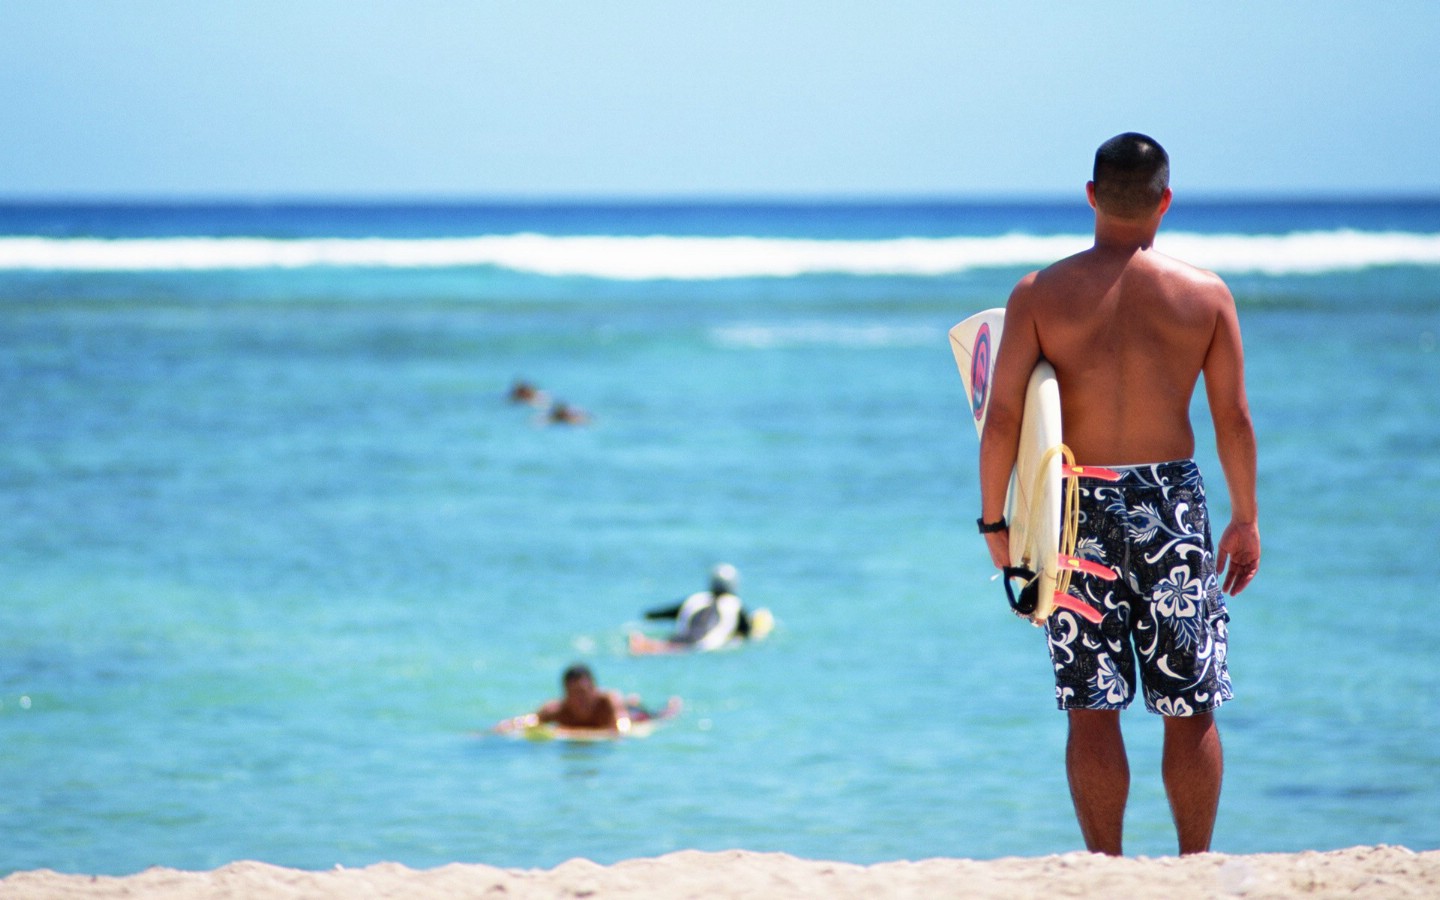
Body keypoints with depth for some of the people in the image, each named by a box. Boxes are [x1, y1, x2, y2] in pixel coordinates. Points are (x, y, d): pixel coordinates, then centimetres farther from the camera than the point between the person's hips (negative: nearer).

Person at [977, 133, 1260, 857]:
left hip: (1079, 510, 0)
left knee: (1092, 711, 5)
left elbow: (1001, 418, -7)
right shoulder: (1205, 294, -2)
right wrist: (1245, 519, 14)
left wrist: (994, 521, 2)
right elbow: (1234, 421, 2)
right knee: (1191, 710, 10)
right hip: (1174, 505, 0)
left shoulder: (1039, 294, -3)